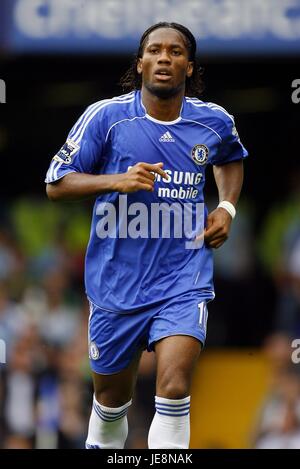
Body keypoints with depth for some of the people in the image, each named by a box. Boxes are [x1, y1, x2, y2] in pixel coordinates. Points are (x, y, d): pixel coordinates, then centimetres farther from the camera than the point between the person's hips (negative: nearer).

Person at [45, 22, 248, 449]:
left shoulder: (214, 122, 2)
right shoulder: (106, 116, -7)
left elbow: (231, 160, 26)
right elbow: (56, 185, -6)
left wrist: (227, 207, 8)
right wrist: (116, 180, -21)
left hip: (184, 280, 0)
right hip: (117, 281, 0)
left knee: (174, 385, -21)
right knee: (112, 396, 14)